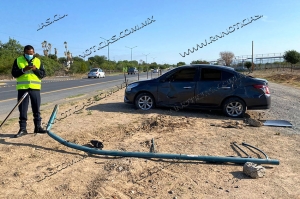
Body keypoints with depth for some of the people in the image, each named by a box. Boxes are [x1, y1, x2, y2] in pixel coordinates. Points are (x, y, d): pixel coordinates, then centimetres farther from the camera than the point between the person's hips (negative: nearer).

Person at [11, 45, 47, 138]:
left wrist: (35, 69, -13)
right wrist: (24, 69, -15)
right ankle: (22, 129, 10)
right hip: (22, 88, -1)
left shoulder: (38, 61, 9)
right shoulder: (18, 60, 6)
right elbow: (14, 73, -1)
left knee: (36, 109, 7)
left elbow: (43, 74, 4)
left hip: (35, 88, 1)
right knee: (22, 110, 2)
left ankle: (38, 127, 17)